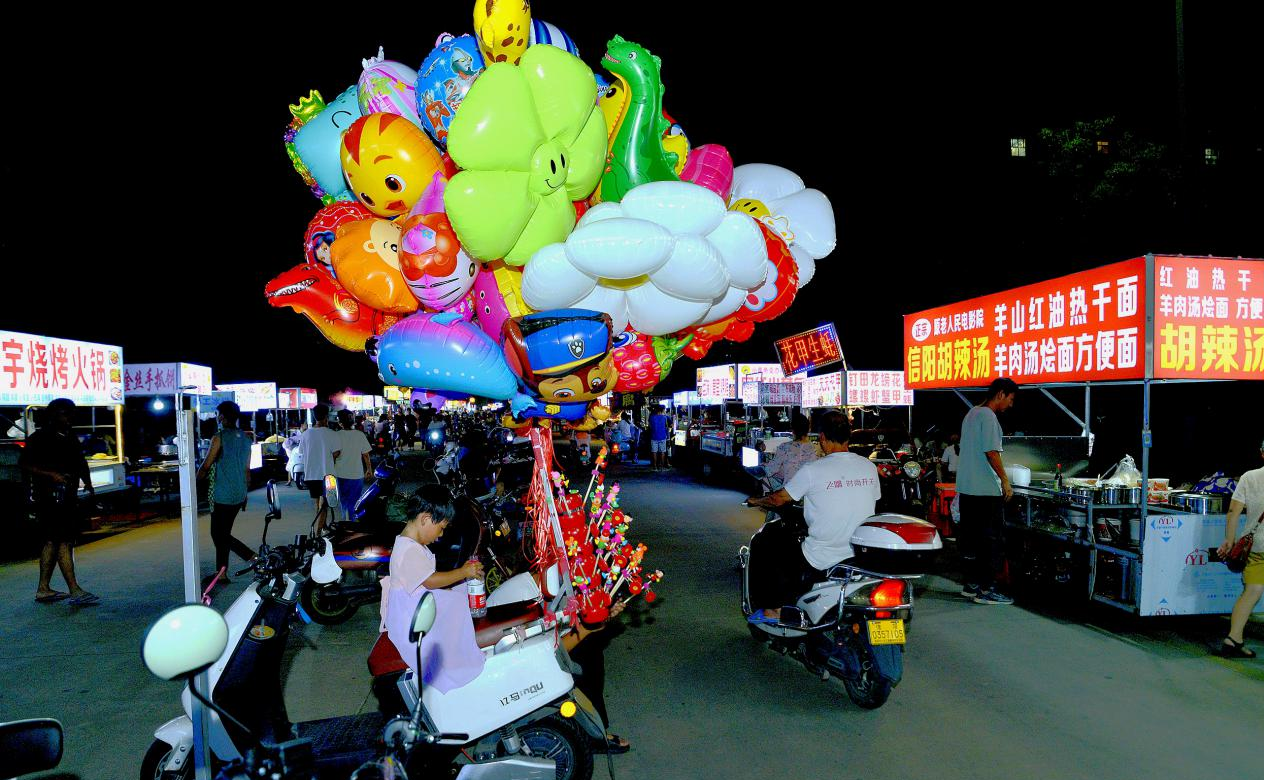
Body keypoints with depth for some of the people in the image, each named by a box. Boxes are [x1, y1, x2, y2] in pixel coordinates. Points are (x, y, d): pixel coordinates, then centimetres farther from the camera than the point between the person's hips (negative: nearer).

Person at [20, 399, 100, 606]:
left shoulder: (70, 438, 17)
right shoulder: (39, 438, -6)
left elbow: (81, 463, 24)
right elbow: (23, 464, -11)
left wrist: (89, 488, 16)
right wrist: (51, 475, -20)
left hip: (68, 497, 9)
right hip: (50, 497, -9)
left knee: (52, 542, 13)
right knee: (64, 542, -12)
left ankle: (43, 589, 21)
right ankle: (75, 592, -13)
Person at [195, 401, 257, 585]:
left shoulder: (219, 438, -12)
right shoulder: (245, 439, 8)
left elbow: (206, 466, -8)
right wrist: (245, 493, 19)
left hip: (222, 496, -7)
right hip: (239, 496, 7)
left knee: (219, 535, 1)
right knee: (223, 533, 16)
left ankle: (255, 557, -6)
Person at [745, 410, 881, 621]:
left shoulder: (813, 470, -15)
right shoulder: (870, 467, 1)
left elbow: (778, 499, -5)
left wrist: (755, 501, 17)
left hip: (819, 562, -6)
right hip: (862, 556, 7)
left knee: (761, 543, 12)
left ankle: (770, 610, 16)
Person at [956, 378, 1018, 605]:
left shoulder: (972, 414, 17)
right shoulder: (988, 416, -13)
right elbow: (991, 451, -19)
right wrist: (1005, 480, -13)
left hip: (967, 488, 10)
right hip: (986, 490, -10)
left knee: (970, 537, 13)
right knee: (991, 539, -3)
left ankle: (970, 584, 20)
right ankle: (986, 589, -1)